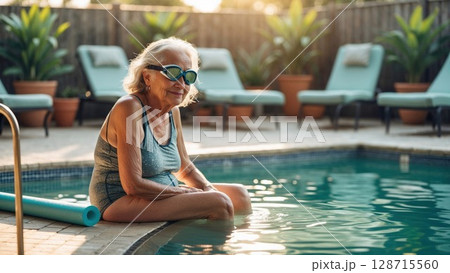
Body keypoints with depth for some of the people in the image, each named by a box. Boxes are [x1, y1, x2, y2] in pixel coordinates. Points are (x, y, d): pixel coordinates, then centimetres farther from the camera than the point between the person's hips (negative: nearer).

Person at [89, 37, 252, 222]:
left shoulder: (172, 111, 6)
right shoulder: (129, 108, -19)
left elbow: (185, 168, 17)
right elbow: (133, 185, -23)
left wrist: (208, 189, -3)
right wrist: (184, 192, -14)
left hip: (162, 196, 9)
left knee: (239, 195, 3)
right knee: (219, 204, -19)